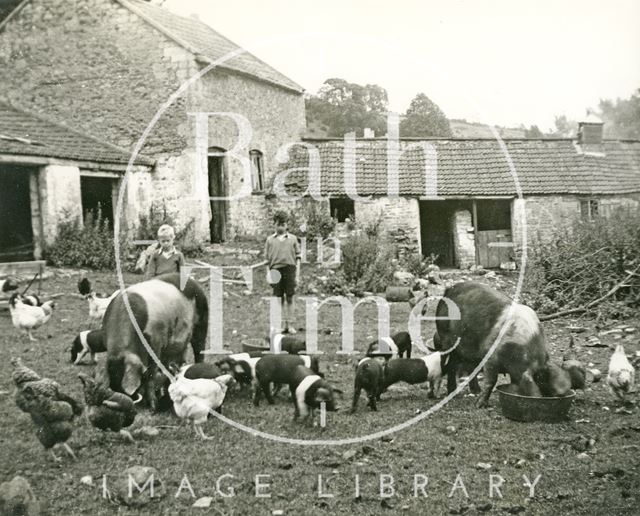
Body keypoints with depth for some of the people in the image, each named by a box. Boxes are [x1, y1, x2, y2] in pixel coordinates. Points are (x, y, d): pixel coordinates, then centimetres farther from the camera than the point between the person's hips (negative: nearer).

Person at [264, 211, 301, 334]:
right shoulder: (270, 239, 9)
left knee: (289, 298, 2)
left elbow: (297, 257, 8)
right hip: (276, 270, 0)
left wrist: (297, 274, 2)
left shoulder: (293, 238, 8)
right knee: (279, 298, 2)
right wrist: (268, 273, 1)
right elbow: (267, 259, 10)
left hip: (290, 269, 0)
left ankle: (288, 325, 9)